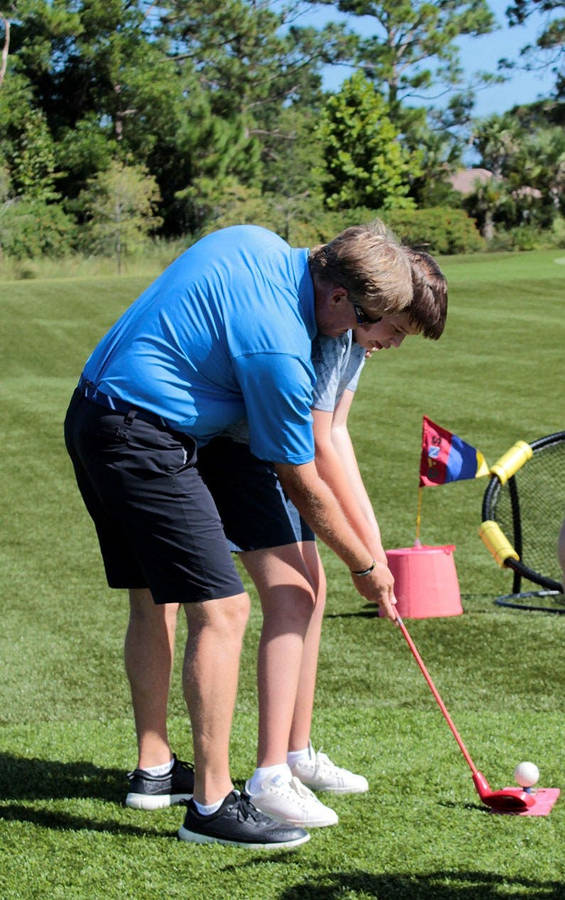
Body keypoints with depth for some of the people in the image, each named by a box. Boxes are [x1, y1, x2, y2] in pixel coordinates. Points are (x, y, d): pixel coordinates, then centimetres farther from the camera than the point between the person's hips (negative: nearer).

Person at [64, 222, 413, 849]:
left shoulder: (257, 240, 4)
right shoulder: (281, 349, -19)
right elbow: (302, 485, -8)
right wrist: (365, 567, 4)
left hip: (90, 413, 11)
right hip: (146, 439, -11)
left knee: (153, 599, 19)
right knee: (221, 609, -10)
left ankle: (154, 769, 29)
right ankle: (212, 804, -9)